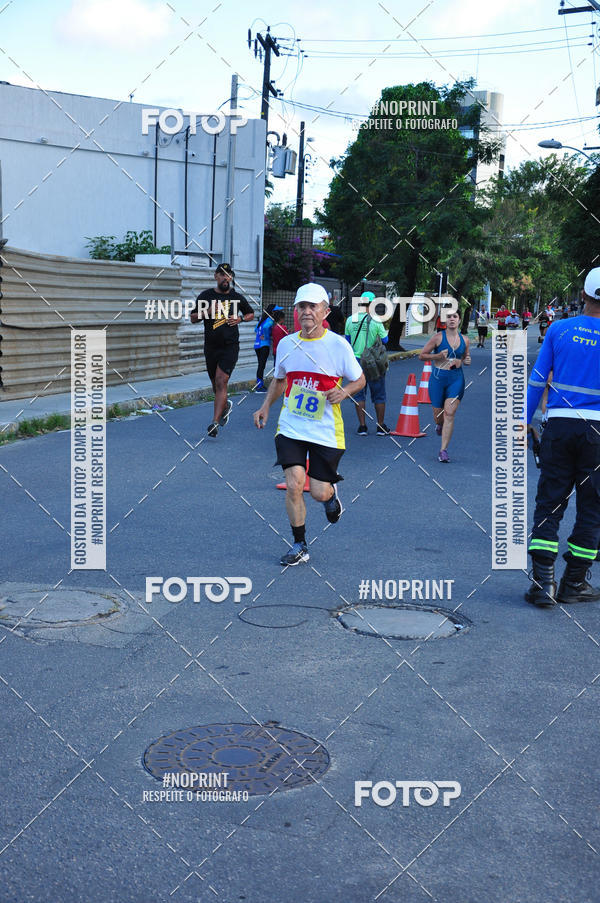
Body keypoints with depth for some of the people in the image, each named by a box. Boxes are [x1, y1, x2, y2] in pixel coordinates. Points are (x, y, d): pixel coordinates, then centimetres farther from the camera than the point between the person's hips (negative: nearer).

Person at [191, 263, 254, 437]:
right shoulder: (205, 296, 5)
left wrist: (240, 319, -2)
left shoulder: (237, 297, 5)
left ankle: (215, 423, -19)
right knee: (216, 384, 13)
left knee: (221, 381, -16)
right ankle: (226, 405, 45)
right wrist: (207, 311, -11)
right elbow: (193, 318, 7)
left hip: (230, 346, -2)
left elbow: (251, 314, 19)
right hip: (210, 346, 3)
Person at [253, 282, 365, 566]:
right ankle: (299, 546, 6)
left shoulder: (338, 344, -8)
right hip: (290, 427, 2)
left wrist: (344, 392, -17)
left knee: (319, 492, 0)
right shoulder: (286, 343, 3)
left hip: (326, 431, -2)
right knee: (294, 485, -12)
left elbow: (360, 379, 4)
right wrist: (265, 406, 7)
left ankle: (331, 492, 40)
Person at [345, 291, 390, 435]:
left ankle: (362, 426, 7)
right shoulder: (376, 321, -11)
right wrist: (385, 332, 17)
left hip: (356, 360, 2)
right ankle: (381, 427, 13)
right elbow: (385, 340, -1)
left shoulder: (350, 320, -1)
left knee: (359, 394, 9)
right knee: (379, 395, 8)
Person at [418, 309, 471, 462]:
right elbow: (421, 356, 0)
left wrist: (467, 361, 0)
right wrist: (438, 356, -15)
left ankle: (443, 450, -7)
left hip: (456, 379, 1)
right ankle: (439, 425, 48)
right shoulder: (438, 337, -3)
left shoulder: (464, 340, 7)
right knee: (438, 413, 8)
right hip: (438, 378, -1)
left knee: (450, 413, -11)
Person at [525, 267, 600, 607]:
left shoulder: (559, 329, 2)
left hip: (559, 426, 2)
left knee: (549, 504, 7)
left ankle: (543, 582, 1)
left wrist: (525, 421, 9)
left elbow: (537, 379, 3)